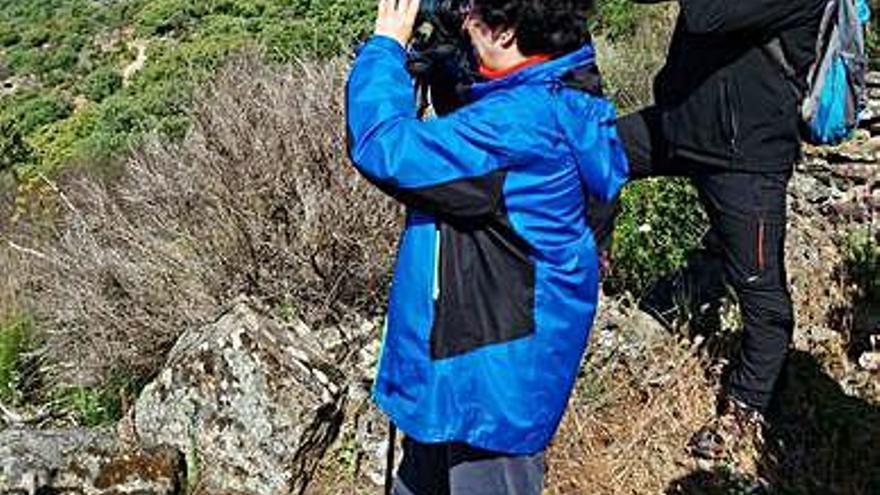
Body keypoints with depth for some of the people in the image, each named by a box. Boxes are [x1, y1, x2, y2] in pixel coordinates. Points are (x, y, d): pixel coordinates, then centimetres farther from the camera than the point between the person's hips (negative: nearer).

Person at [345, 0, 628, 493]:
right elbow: (455, 142, 17)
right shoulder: (556, 96, 2)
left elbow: (386, 148, -31)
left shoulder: (523, 120, -30)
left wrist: (386, 46, -16)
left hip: (497, 369, -10)